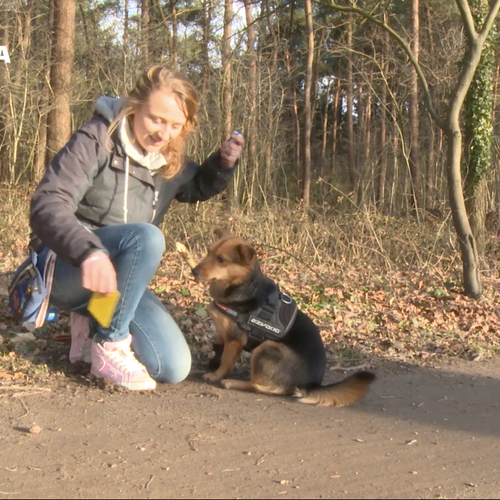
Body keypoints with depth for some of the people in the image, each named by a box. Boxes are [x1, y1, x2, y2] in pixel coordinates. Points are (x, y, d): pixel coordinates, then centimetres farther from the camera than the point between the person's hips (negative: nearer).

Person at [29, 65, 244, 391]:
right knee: (147, 237, -35)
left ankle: (93, 319, 12)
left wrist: (224, 163, 3)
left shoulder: (171, 162, 5)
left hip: (118, 278, 6)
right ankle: (110, 345, -19)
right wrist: (89, 251, -46)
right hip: (64, 267, -6)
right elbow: (48, 205, -27)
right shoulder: (96, 141, -15)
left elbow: (200, 188, 26)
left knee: (174, 368, -10)